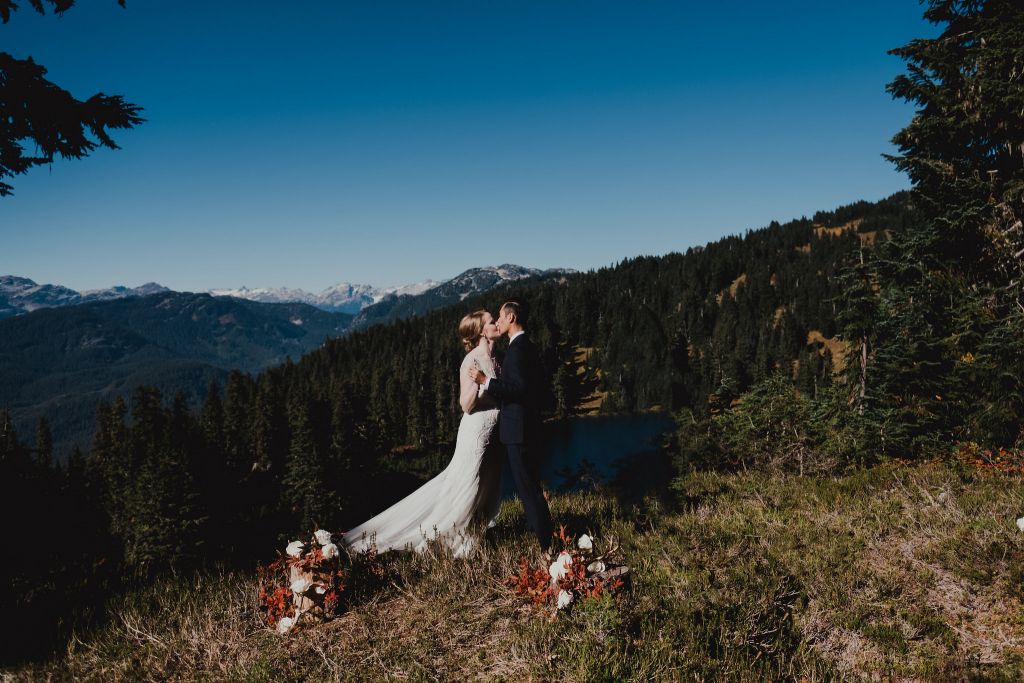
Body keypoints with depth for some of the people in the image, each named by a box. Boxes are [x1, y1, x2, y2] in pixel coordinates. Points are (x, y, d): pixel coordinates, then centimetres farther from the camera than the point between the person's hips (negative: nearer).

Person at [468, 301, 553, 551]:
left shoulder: (517, 348, -17)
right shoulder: (527, 346, 14)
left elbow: (520, 388, -24)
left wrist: (486, 380, -22)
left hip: (518, 430, -10)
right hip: (528, 427, 10)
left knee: (527, 486, -5)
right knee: (531, 485, 19)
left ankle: (546, 544, 0)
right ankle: (541, 532, 30)